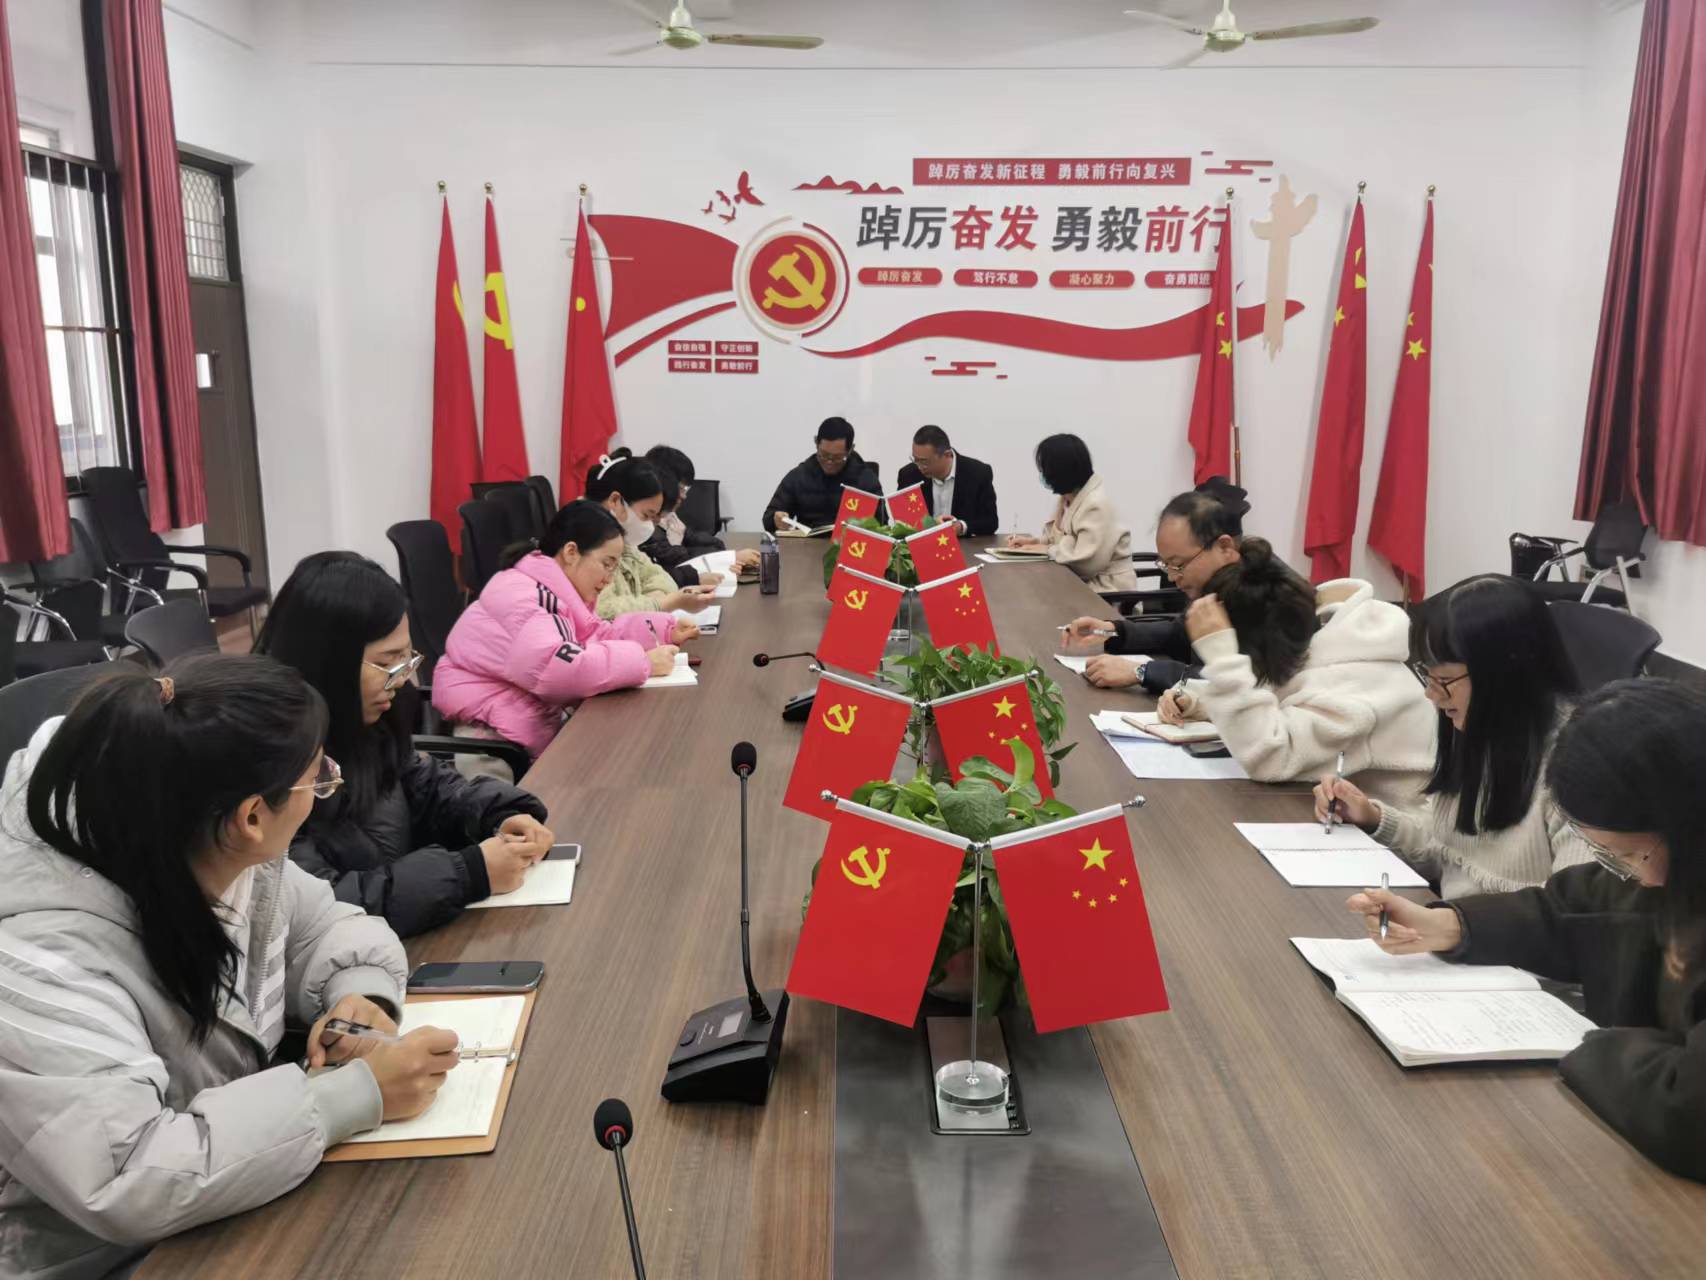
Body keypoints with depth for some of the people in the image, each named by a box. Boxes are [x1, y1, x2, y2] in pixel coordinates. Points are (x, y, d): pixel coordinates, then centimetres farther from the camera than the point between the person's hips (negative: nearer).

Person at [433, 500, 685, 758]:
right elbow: (551, 665, -37)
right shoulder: (523, 594, -23)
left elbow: (594, 635, 12)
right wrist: (643, 663, -34)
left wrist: (665, 630, -1)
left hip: (534, 711, 9)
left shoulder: (553, 590, 7)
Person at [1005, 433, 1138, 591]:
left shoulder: (1097, 505, -22)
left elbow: (1087, 563, -26)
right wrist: (1035, 542, -2)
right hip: (1083, 582, 8)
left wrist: (1047, 551, -16)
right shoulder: (1067, 496, 8)